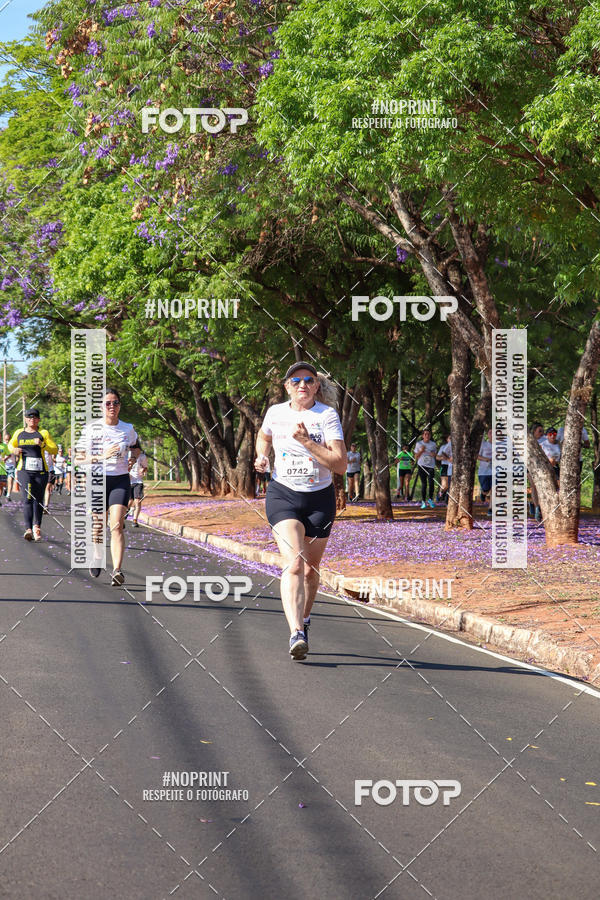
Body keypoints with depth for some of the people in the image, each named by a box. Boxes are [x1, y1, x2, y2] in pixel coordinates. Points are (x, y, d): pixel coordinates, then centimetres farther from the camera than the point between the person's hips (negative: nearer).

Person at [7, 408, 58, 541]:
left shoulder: (43, 433, 6)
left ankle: (37, 527, 20)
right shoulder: (19, 433, 12)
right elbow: (11, 445, 28)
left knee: (38, 500, 6)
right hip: (24, 470, 0)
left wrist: (43, 445, -16)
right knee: (27, 498, -14)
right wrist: (14, 449, 5)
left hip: (41, 471, 0)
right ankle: (28, 529, -23)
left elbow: (55, 449, 1)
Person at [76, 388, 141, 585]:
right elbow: (79, 458, -6)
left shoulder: (128, 429, 5)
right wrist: (101, 457, -20)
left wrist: (132, 459, 5)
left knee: (117, 525, -15)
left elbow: (136, 447, 26)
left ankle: (117, 570, -25)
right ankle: (97, 556, 42)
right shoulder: (91, 428, -4)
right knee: (99, 525, 11)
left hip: (121, 481, 0)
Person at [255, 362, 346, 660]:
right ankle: (296, 635, -32)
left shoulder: (327, 415, -7)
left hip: (320, 498, 0)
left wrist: (306, 440, -22)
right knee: (294, 563, -21)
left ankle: (303, 621, 38)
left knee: (310, 568, 12)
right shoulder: (275, 413, 3)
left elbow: (341, 465, -16)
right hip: (282, 495, 0)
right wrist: (262, 456, 7)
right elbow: (264, 436, 28)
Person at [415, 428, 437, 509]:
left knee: (431, 483, -13)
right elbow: (416, 457, 6)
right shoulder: (418, 444, 5)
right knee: (424, 484, -3)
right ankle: (423, 502, 5)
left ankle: (430, 499, 6)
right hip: (422, 466, -1)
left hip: (431, 466, 1)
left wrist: (434, 455, -3)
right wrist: (421, 451, -11)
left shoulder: (433, 444, 10)